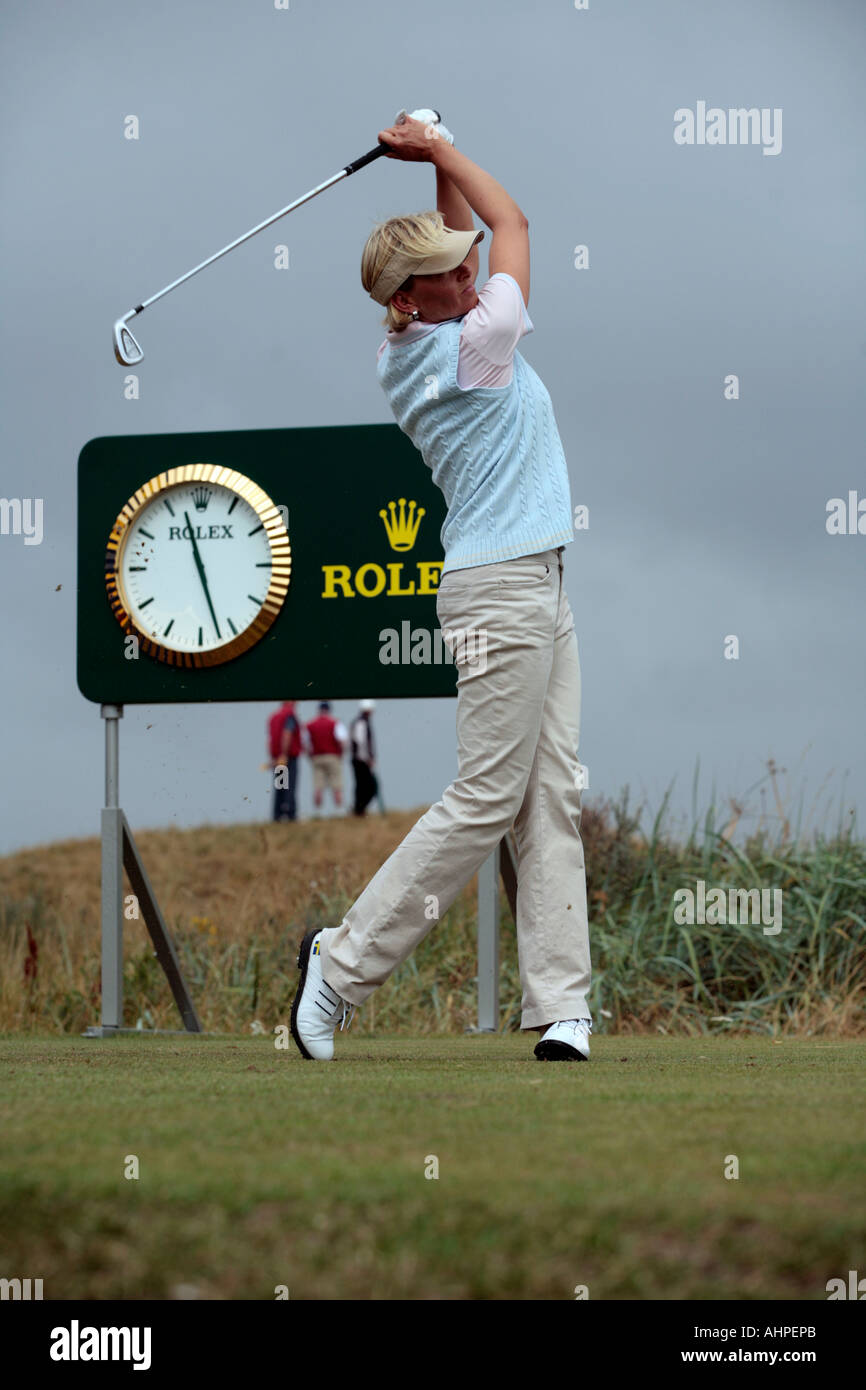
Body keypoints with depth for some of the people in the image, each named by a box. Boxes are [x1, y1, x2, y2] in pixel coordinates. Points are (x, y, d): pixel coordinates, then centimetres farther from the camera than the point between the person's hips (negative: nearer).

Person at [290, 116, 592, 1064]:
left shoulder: (408, 350, 8)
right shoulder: (474, 346, -15)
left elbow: (473, 233, 27)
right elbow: (513, 223, 1)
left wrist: (438, 161, 16)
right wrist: (440, 150, 10)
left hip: (538, 586, 9)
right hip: (502, 587, -9)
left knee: (552, 796, 3)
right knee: (487, 798, -7)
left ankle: (559, 1006, -3)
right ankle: (344, 961, -1)